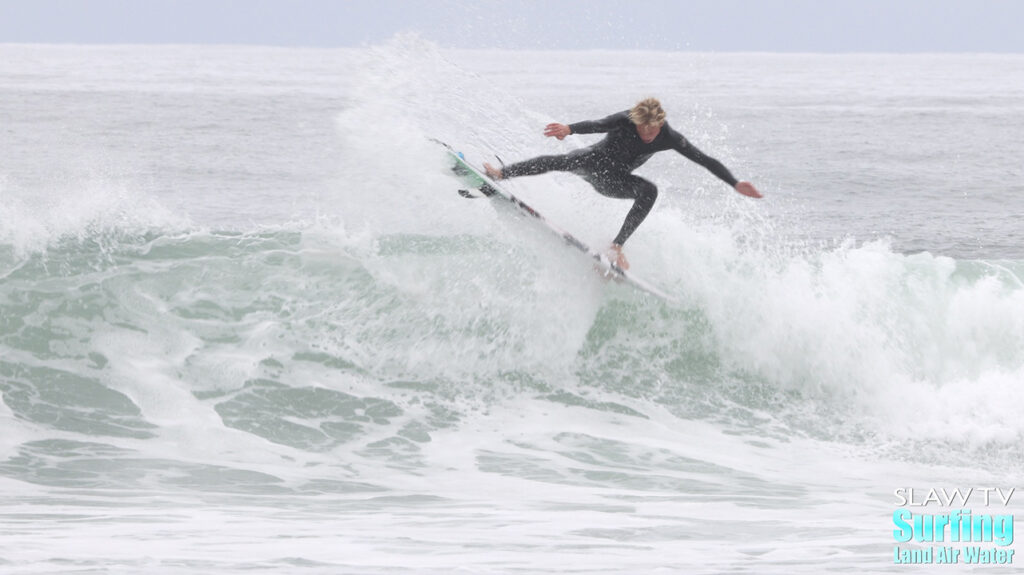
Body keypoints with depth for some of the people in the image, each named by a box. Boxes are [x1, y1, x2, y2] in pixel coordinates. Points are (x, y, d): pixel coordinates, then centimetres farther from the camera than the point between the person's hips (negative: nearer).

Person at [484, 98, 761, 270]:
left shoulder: (669, 138, -16)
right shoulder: (625, 120, -23)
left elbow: (705, 161, -14)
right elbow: (598, 125, -41)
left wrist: (735, 183, -20)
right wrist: (569, 129, -61)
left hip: (612, 181, 2)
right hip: (592, 161, -2)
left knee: (649, 191, -28)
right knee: (565, 161, -34)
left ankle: (616, 246, -30)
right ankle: (501, 174, -29)